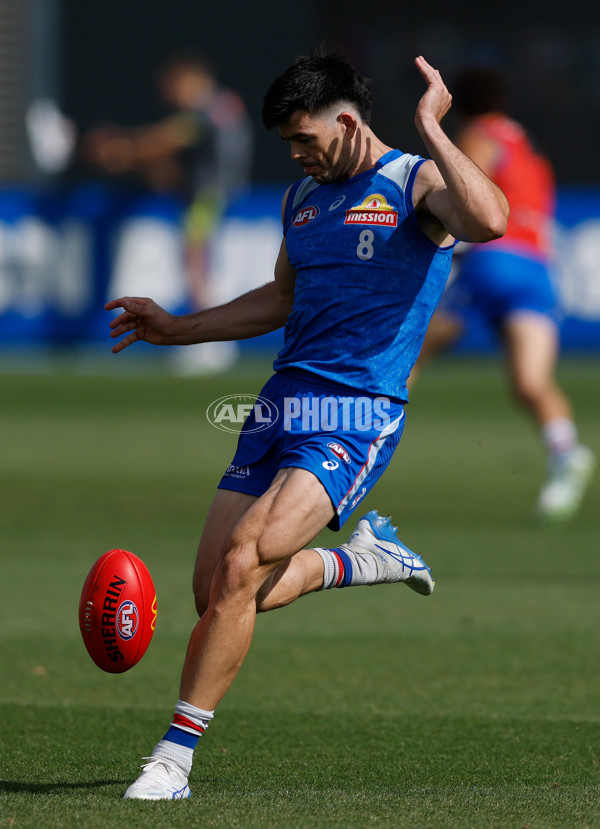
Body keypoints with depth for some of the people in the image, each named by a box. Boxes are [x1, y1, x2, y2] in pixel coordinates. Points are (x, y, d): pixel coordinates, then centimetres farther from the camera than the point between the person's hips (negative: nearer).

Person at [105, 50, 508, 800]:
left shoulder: (416, 183, -5)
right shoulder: (303, 196, 17)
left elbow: (487, 221, -28)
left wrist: (431, 131, -23)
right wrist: (174, 329, 27)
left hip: (358, 412, -8)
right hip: (283, 401, 8)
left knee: (243, 563, -23)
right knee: (218, 591, 1)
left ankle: (174, 756, -16)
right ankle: (365, 557, 29)